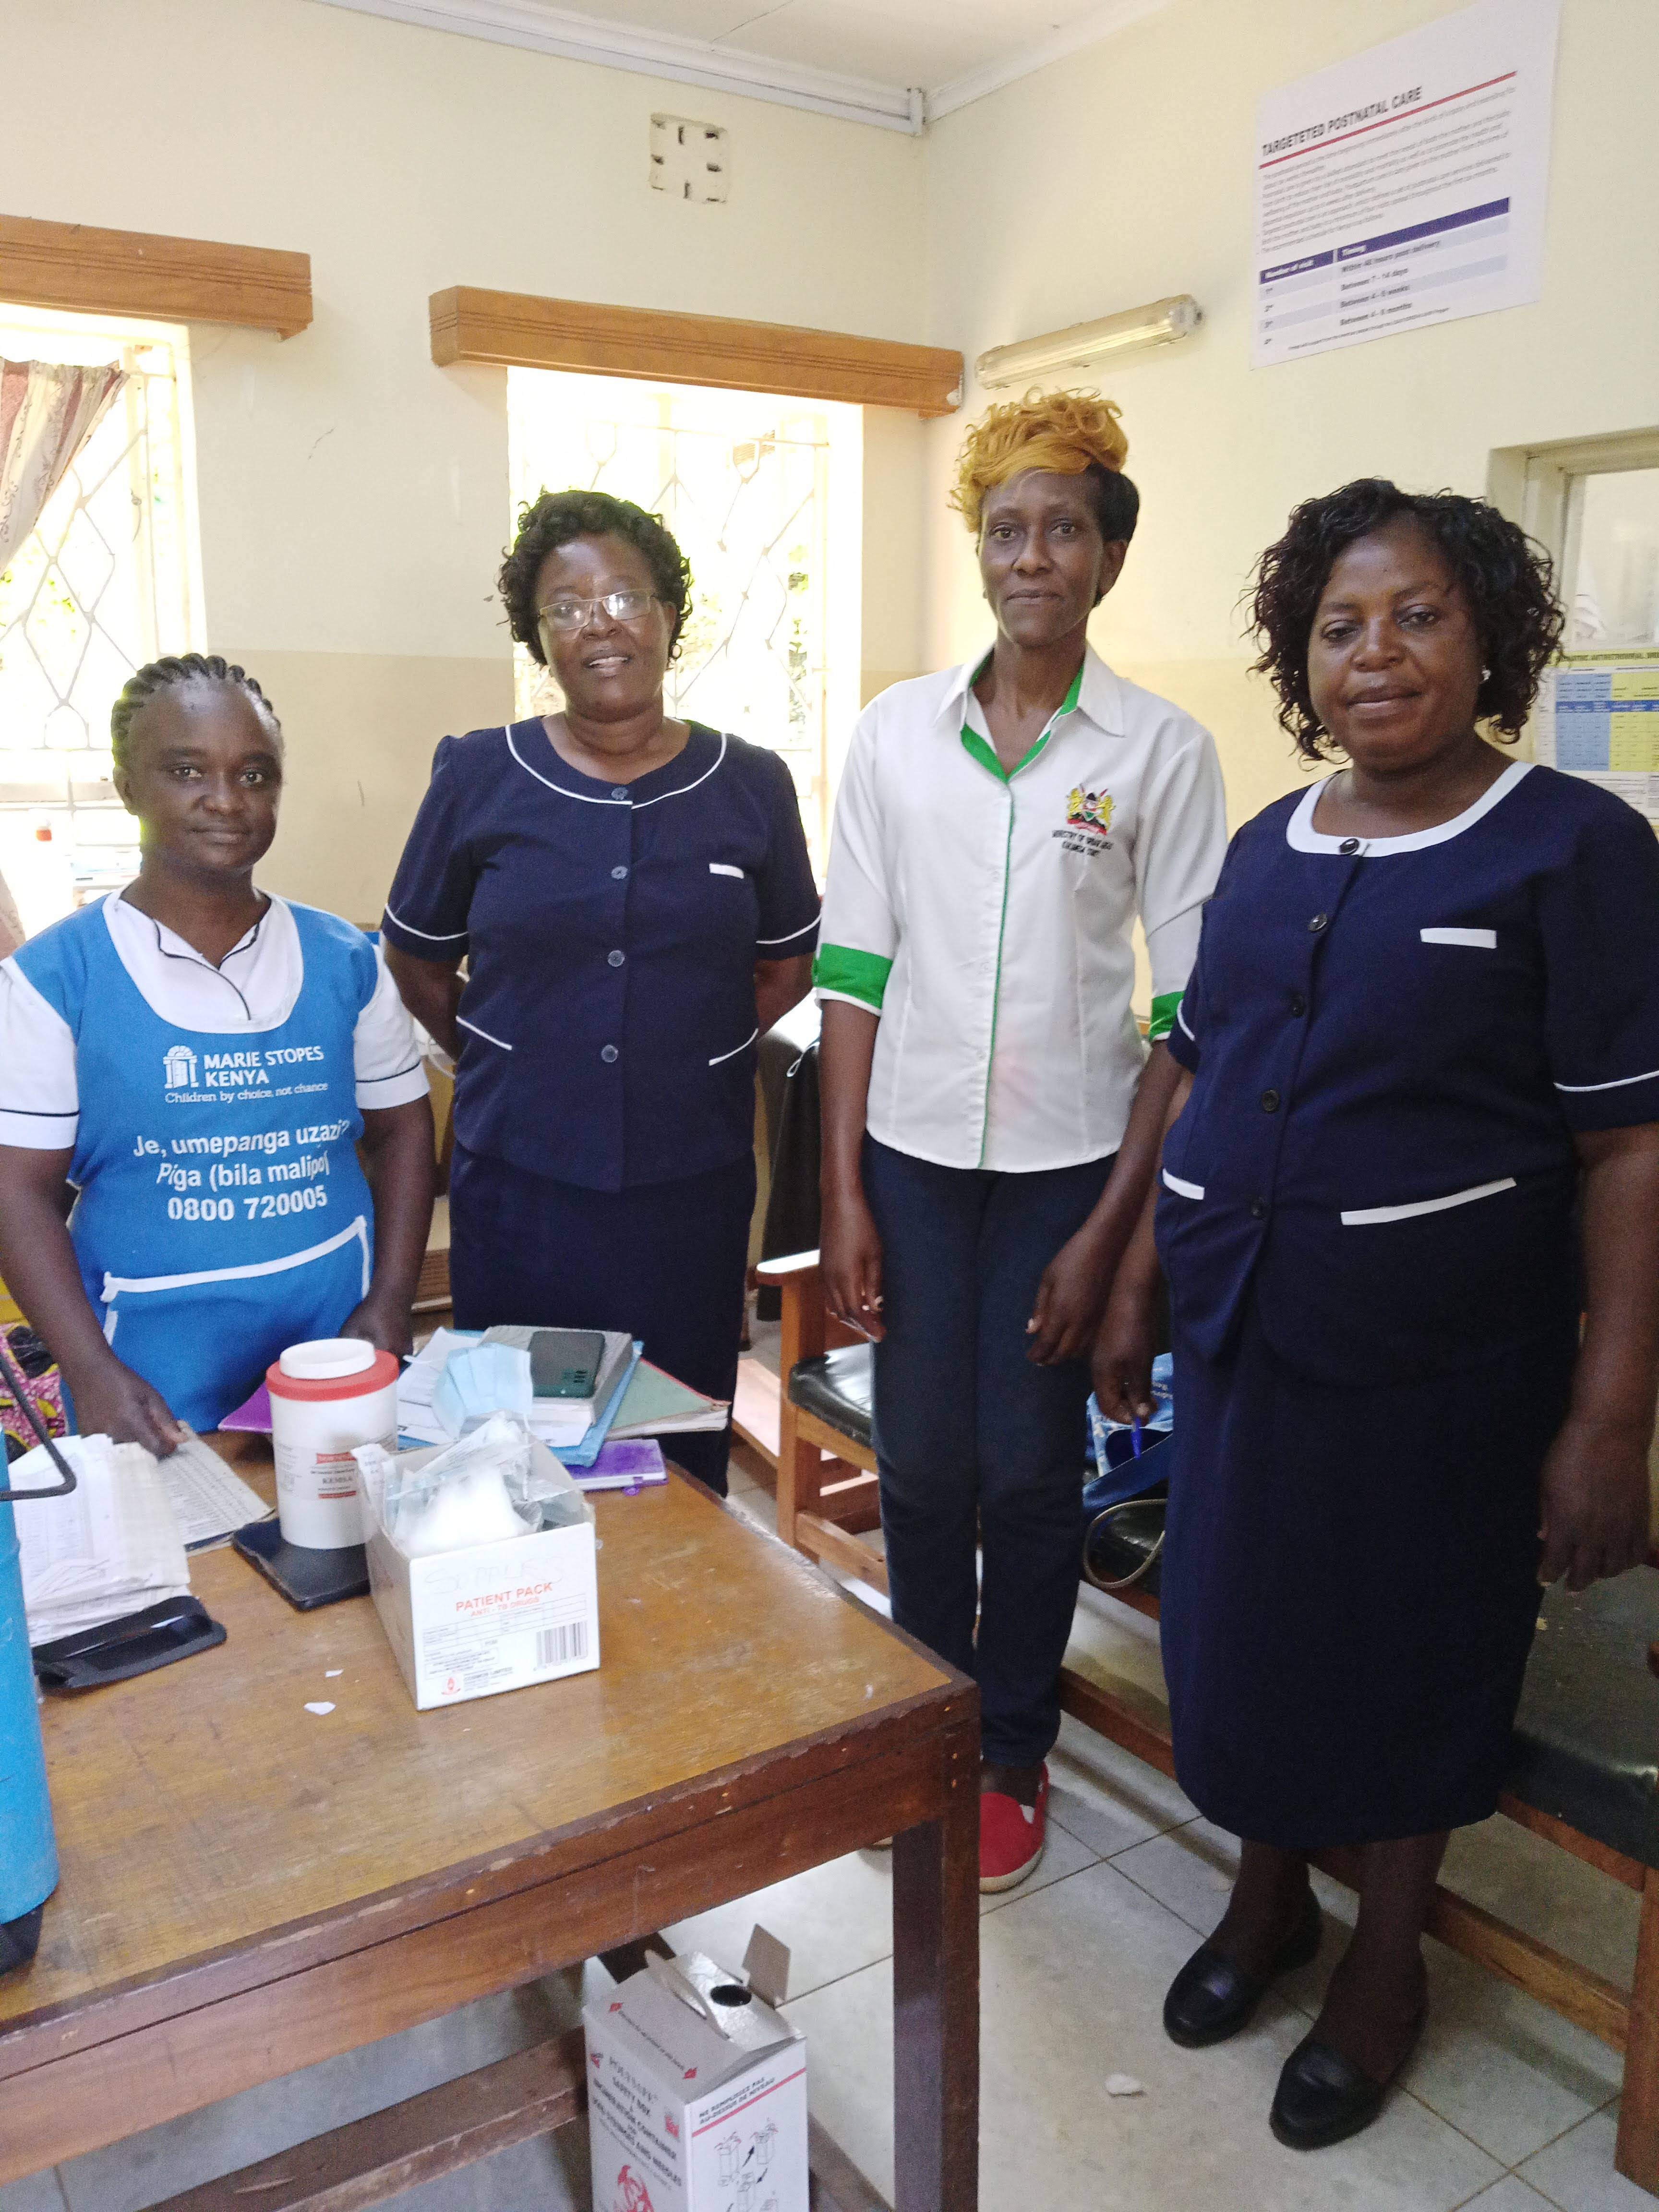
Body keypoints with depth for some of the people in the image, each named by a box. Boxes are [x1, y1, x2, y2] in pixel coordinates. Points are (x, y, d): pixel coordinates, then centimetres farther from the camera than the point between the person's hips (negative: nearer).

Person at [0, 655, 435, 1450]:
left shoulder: (344, 959, 4)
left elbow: (401, 1129, 9)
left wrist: (390, 1303, -2)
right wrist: (91, 1372, -15)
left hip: (337, 1325, 3)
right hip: (156, 1367, -2)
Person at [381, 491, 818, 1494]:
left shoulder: (750, 786, 3)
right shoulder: (479, 776, 1)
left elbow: (788, 965, 13)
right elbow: (418, 959, 12)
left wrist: (689, 1054, 7)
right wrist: (502, 1062, 7)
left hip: (693, 1184, 1)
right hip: (519, 1183, 0)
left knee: (682, 1459, 10)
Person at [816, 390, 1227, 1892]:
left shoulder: (1162, 752, -3)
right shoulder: (897, 732, 3)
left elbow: (1188, 1012, -4)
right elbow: (855, 968, 3)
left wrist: (1110, 1229, -8)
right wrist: (843, 1191, -1)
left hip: (1068, 1162, -1)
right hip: (914, 1156, 2)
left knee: (1032, 1476, 9)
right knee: (922, 1465, 11)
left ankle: (1013, 1752, 32)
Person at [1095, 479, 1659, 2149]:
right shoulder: (1265, 849, 6)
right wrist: (1137, 1289, 11)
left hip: (1443, 1364, -5)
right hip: (1243, 1331, 5)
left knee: (1417, 1647, 13)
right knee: (1241, 1617, 17)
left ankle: (1385, 1958, 39)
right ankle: (1268, 1897, 44)